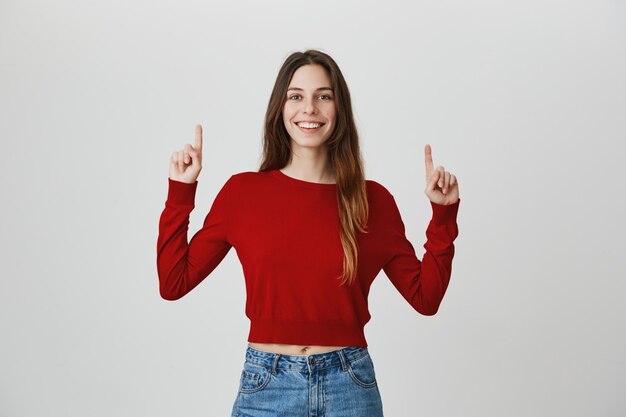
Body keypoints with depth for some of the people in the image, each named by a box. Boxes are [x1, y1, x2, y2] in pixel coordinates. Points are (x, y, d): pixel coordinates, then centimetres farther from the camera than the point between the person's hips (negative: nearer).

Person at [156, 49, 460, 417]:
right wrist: (180, 193, -5)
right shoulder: (242, 191, -2)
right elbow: (173, 283, -1)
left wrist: (443, 215, -5)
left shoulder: (373, 200, -1)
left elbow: (426, 297, 3)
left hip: (350, 386, 1)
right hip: (266, 386, 0)